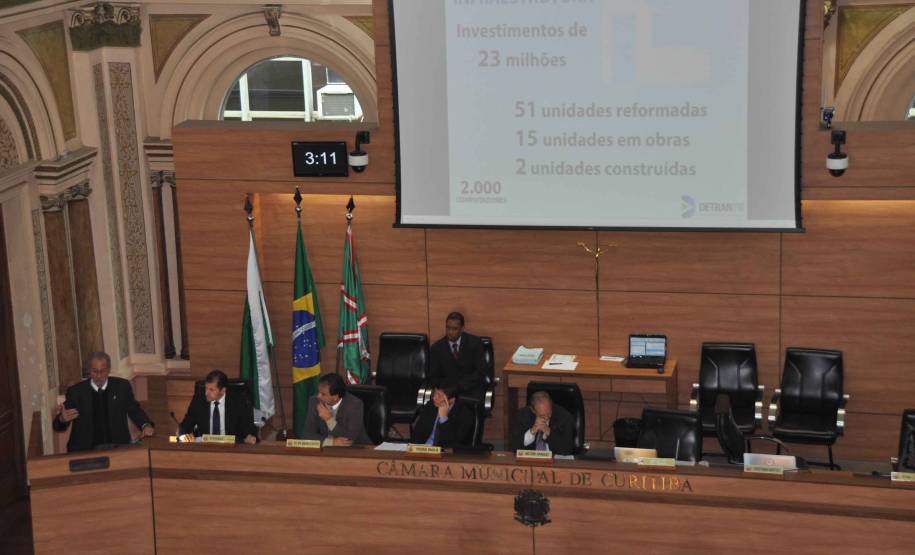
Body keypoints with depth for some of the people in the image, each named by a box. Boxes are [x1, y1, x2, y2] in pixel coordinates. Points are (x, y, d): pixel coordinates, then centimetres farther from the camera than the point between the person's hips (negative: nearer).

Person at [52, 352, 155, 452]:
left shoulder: (122, 386, 7)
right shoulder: (75, 391, 4)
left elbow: (134, 410, 13)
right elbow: (57, 426, 6)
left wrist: (145, 425, -8)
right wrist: (62, 419, -19)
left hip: (117, 447, 0)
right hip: (85, 450, 0)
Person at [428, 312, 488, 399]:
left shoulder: (475, 343, 0)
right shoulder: (436, 348, 4)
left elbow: (481, 372, -3)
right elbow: (433, 377, 5)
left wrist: (461, 385, -15)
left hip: (472, 390, -1)